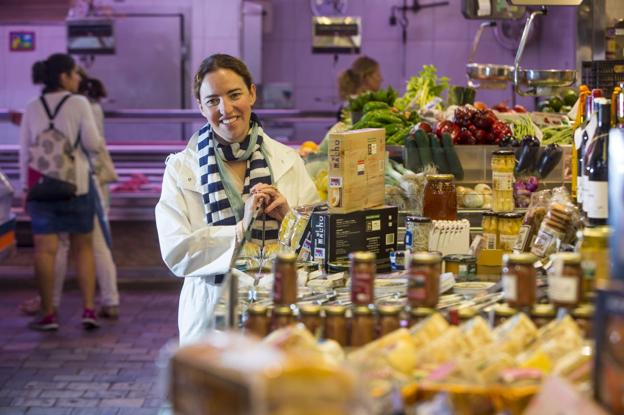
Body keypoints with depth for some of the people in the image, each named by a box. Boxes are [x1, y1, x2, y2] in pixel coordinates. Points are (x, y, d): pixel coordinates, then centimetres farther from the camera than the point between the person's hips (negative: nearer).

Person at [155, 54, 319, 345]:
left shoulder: (288, 161, 6)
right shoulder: (181, 168, 0)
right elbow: (175, 253, -10)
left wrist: (289, 218, -12)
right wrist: (241, 229, -17)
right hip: (212, 314, -1)